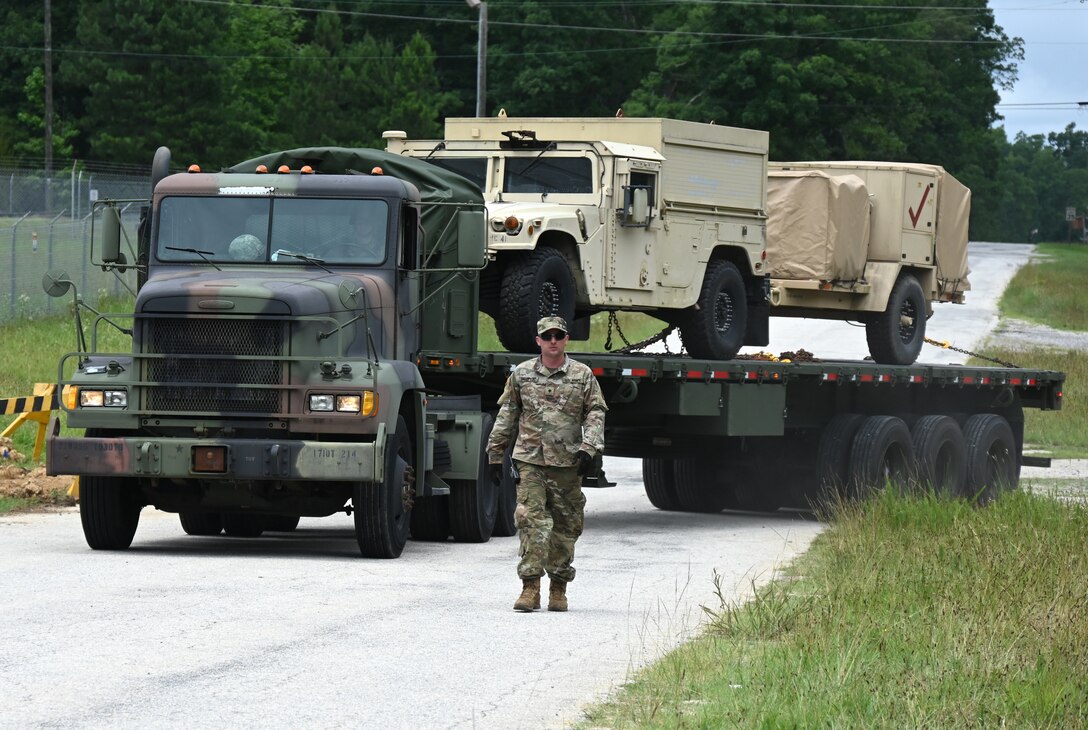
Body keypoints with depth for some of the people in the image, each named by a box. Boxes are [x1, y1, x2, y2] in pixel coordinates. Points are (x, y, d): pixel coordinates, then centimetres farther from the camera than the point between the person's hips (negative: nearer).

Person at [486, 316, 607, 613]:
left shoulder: (583, 375, 6)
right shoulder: (521, 374, 8)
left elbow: (595, 413, 3)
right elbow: (506, 416, 13)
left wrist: (589, 448, -11)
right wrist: (495, 454, 12)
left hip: (567, 463, 1)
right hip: (530, 460, -1)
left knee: (566, 526, 5)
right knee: (531, 520, -13)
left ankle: (558, 587, 16)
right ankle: (530, 586, -15)